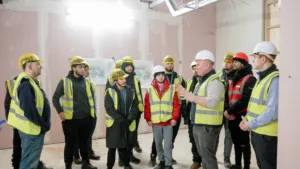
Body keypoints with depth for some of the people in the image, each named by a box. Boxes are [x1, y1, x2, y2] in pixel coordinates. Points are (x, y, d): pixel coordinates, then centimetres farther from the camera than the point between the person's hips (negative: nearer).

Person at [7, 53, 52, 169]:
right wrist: (44, 125, -17)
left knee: (33, 158, 24)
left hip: (35, 127, 10)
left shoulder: (30, 82, 12)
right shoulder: (25, 84, -20)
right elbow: (29, 110, -27)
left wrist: (43, 124, 13)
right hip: (32, 128, -10)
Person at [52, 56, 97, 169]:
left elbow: (91, 98, 15)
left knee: (84, 142, 17)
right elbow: (55, 98, -3)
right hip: (70, 119, -4)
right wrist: (60, 112, -12)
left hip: (86, 119, 4)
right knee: (70, 144, 7)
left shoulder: (87, 82, 8)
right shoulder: (64, 81, -5)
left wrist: (92, 112, 11)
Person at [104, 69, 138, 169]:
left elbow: (134, 106, 0)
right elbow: (109, 108, -15)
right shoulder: (110, 92, -7)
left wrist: (129, 119, -14)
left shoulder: (131, 91, 4)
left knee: (127, 146, 13)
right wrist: (121, 120, -19)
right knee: (113, 147, 5)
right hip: (114, 123, -3)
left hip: (129, 123, 3)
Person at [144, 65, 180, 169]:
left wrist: (175, 118, -8)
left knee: (168, 145, 1)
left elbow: (176, 105, -2)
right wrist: (148, 119, -2)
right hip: (155, 122, 2)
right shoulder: (150, 90, 3)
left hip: (168, 122, -2)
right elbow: (147, 106, 3)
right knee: (158, 144, 14)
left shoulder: (172, 89, -1)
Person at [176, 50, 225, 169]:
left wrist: (192, 97, -23)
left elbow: (211, 102, -28)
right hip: (198, 125, 10)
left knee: (208, 157, 0)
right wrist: (185, 93, 9)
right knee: (203, 155, 20)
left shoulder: (215, 81, -16)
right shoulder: (202, 81, 16)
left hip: (208, 126, -10)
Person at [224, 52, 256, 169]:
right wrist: (226, 111, -5)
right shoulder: (233, 79, 14)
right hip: (232, 116, 8)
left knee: (244, 143, 3)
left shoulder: (249, 79, -12)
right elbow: (228, 97, 11)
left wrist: (229, 111, -17)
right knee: (236, 141, 17)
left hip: (242, 116, -7)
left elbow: (245, 100, -21)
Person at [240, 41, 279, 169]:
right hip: (257, 132, 9)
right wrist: (247, 119, 5)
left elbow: (272, 112, -25)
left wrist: (250, 124, -15)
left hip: (267, 135, -9)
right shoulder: (262, 77, 12)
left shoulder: (275, 79, -19)